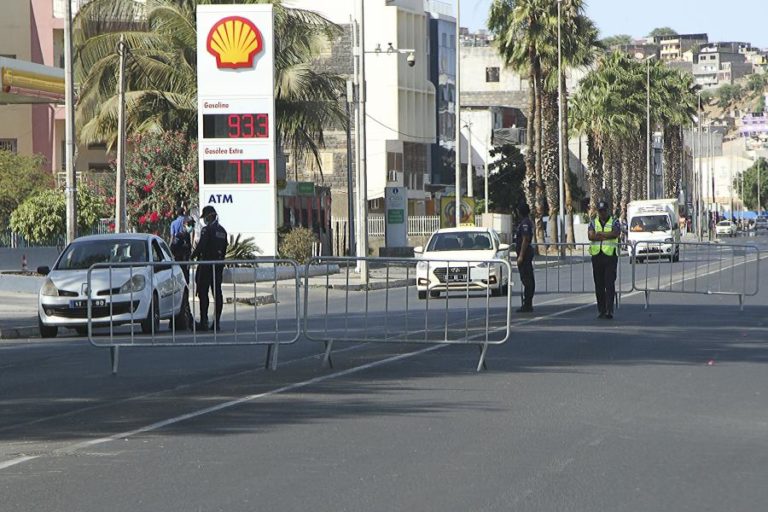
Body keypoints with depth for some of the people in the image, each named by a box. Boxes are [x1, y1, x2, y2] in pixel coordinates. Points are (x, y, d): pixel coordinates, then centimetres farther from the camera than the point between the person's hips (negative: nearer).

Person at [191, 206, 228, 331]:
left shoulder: (207, 230, -12)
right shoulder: (222, 231, 12)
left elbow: (201, 246, -16)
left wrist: (192, 257, -2)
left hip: (206, 264, -7)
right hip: (219, 264, 7)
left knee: (203, 293, -4)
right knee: (217, 292, 6)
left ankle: (204, 321, -8)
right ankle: (217, 322, 5)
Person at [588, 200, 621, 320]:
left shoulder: (614, 222, 7)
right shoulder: (593, 223, 13)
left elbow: (616, 233, -14)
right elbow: (591, 236, -5)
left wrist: (599, 234, -10)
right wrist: (608, 236, -11)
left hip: (610, 256, -3)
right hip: (596, 256, 3)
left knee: (610, 284, -11)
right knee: (599, 285, 5)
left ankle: (609, 311, -17)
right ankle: (601, 310, 11)